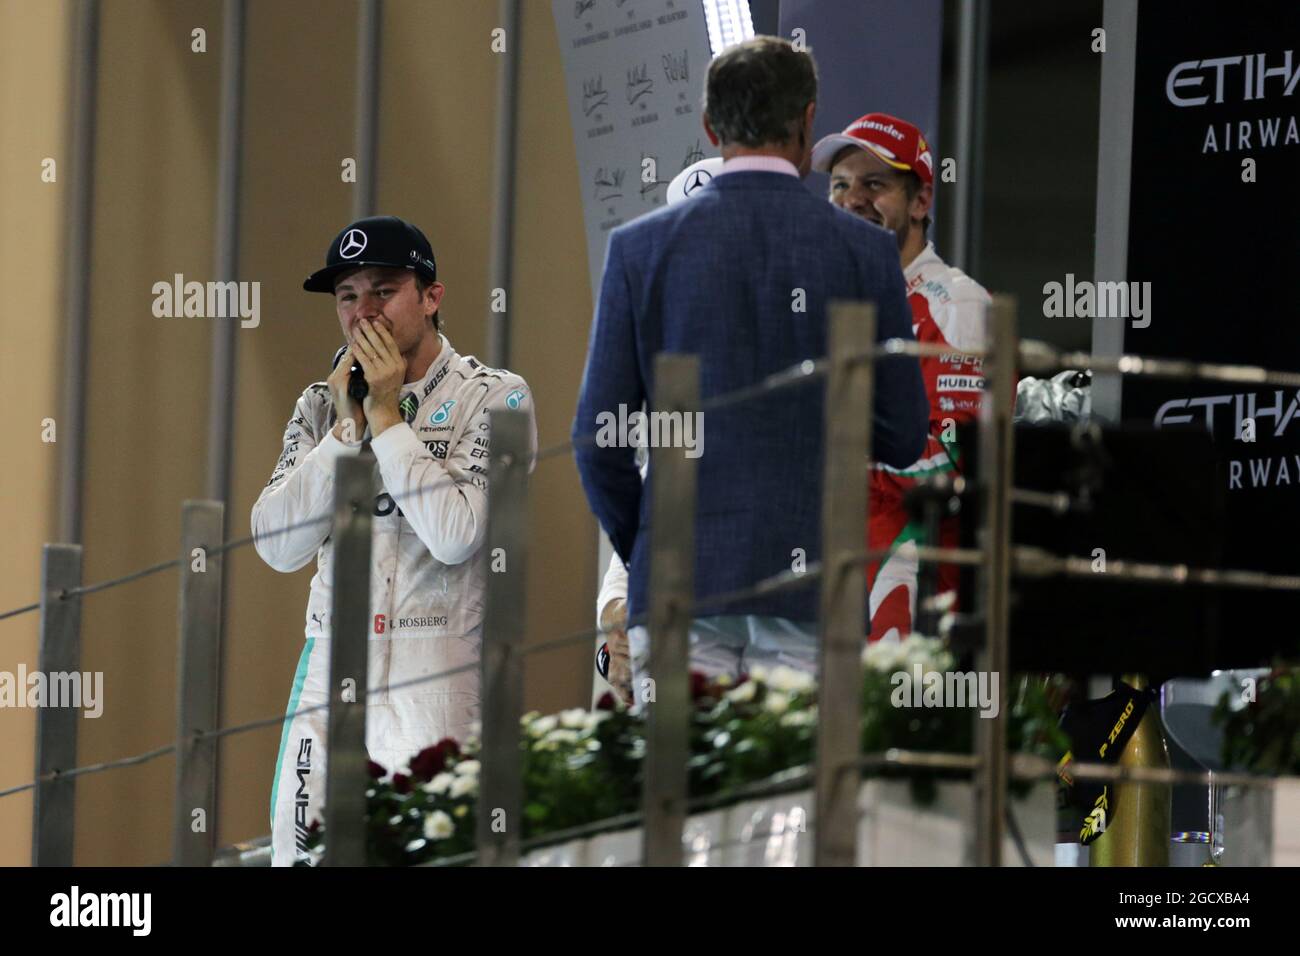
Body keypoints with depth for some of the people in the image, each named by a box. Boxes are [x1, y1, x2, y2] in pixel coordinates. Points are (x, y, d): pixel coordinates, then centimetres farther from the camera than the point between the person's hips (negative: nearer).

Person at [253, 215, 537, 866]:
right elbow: (277, 546, 1)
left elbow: (455, 535, -14)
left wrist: (386, 416, -10)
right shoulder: (321, 406, 12)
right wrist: (346, 427, -5)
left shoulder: (494, 397, -2)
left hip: (435, 674, -4)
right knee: (297, 852, 0)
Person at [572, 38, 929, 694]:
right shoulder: (864, 252, 0)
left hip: (677, 579, 0)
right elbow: (904, 437, 4)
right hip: (810, 581, 0)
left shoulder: (642, 247, 1)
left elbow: (597, 436, 2)